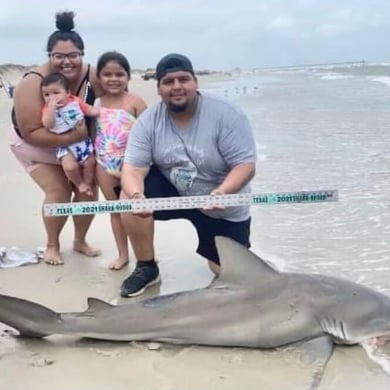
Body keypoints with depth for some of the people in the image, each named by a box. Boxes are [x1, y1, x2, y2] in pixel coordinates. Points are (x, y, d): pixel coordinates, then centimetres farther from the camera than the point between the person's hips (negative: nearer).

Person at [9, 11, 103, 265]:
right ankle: (52, 245, 11)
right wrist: (72, 137, -40)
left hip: (79, 145, 4)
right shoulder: (32, 84, -32)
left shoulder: (93, 76, -23)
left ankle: (80, 240, 23)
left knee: (89, 189, -2)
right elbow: (30, 133, -32)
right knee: (58, 191, -14)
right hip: (37, 147, -3)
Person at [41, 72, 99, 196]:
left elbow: (90, 110, 6)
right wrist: (52, 107, -29)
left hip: (82, 140, 3)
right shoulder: (48, 108, -8)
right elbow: (48, 125, -24)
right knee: (70, 166, -20)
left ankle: (88, 184, 28)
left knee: (89, 163, 4)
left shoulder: (75, 101, -2)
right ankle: (80, 183, 9)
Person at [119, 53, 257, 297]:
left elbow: (246, 165, -24)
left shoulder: (226, 115, -22)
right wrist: (136, 195, -43)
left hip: (222, 207, -2)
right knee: (130, 194, -25)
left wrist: (223, 191, -45)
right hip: (173, 191, 2)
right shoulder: (148, 121, -13)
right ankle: (147, 267, -4)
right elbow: (133, 168, -19)